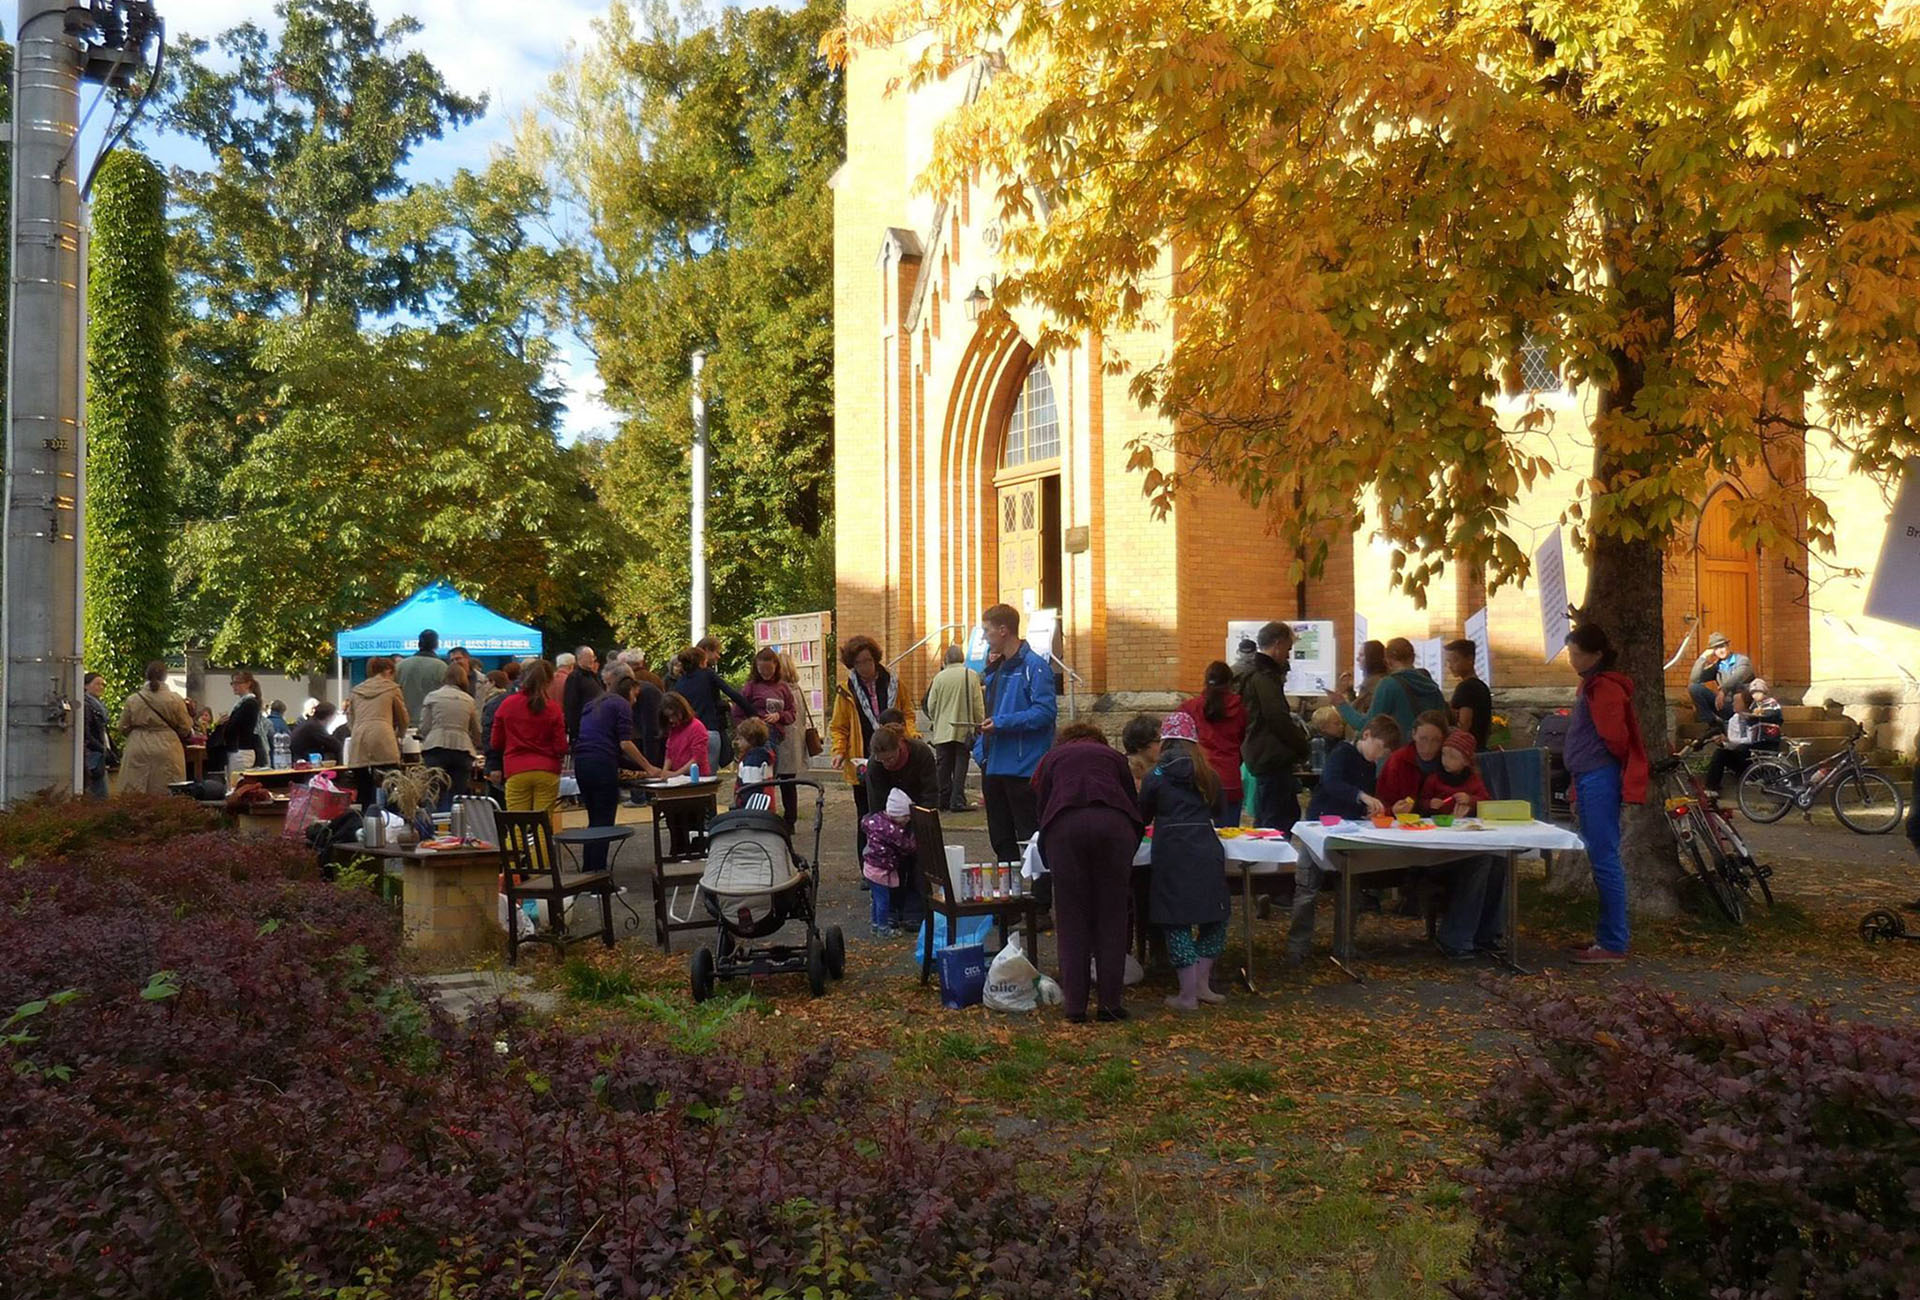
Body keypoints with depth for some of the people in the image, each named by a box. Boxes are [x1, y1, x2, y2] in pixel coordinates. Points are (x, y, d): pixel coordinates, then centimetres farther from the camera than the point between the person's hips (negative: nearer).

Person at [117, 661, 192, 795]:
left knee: (135, 796, 4)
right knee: (167, 794, 0)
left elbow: (123, 729, 8)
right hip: (167, 751, -2)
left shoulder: (132, 700, 0)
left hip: (138, 750, 2)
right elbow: (186, 729, 1)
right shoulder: (175, 700, -6)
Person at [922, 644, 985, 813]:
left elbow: (931, 705, 3)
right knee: (960, 766, 3)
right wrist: (980, 725, 7)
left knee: (944, 767, 9)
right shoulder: (972, 676, -6)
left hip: (942, 730, 1)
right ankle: (957, 801, -1)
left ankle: (944, 800, 14)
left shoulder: (939, 677, -3)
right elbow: (978, 704, -4)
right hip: (964, 729, -1)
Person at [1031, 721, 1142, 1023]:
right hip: (1113, 824, 0)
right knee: (1112, 916, 8)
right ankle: (1110, 1003, 7)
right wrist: (1126, 855, 39)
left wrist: (1052, 863, 36)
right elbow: (1135, 807, 27)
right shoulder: (1112, 756, 32)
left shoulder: (1049, 759, 31)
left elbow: (1040, 807, 25)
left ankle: (1075, 1006, 5)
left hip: (1064, 827, 0)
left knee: (1071, 918, 5)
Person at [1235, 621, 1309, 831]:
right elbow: (1280, 721, -20)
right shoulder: (1265, 678, -16)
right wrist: (1305, 748, -8)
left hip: (1261, 759, 10)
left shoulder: (1252, 675, 16)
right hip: (1273, 761, -10)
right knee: (1279, 825, -8)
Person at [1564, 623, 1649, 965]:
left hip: (1599, 780, -10)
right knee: (1602, 860, 14)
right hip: (1589, 780, 10)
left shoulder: (1604, 687, -13)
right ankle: (1607, 937, 21)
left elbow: (1615, 737, -19)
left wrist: (1610, 769, 0)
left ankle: (1613, 945, -4)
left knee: (1605, 860, -7)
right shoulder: (1592, 685, 18)